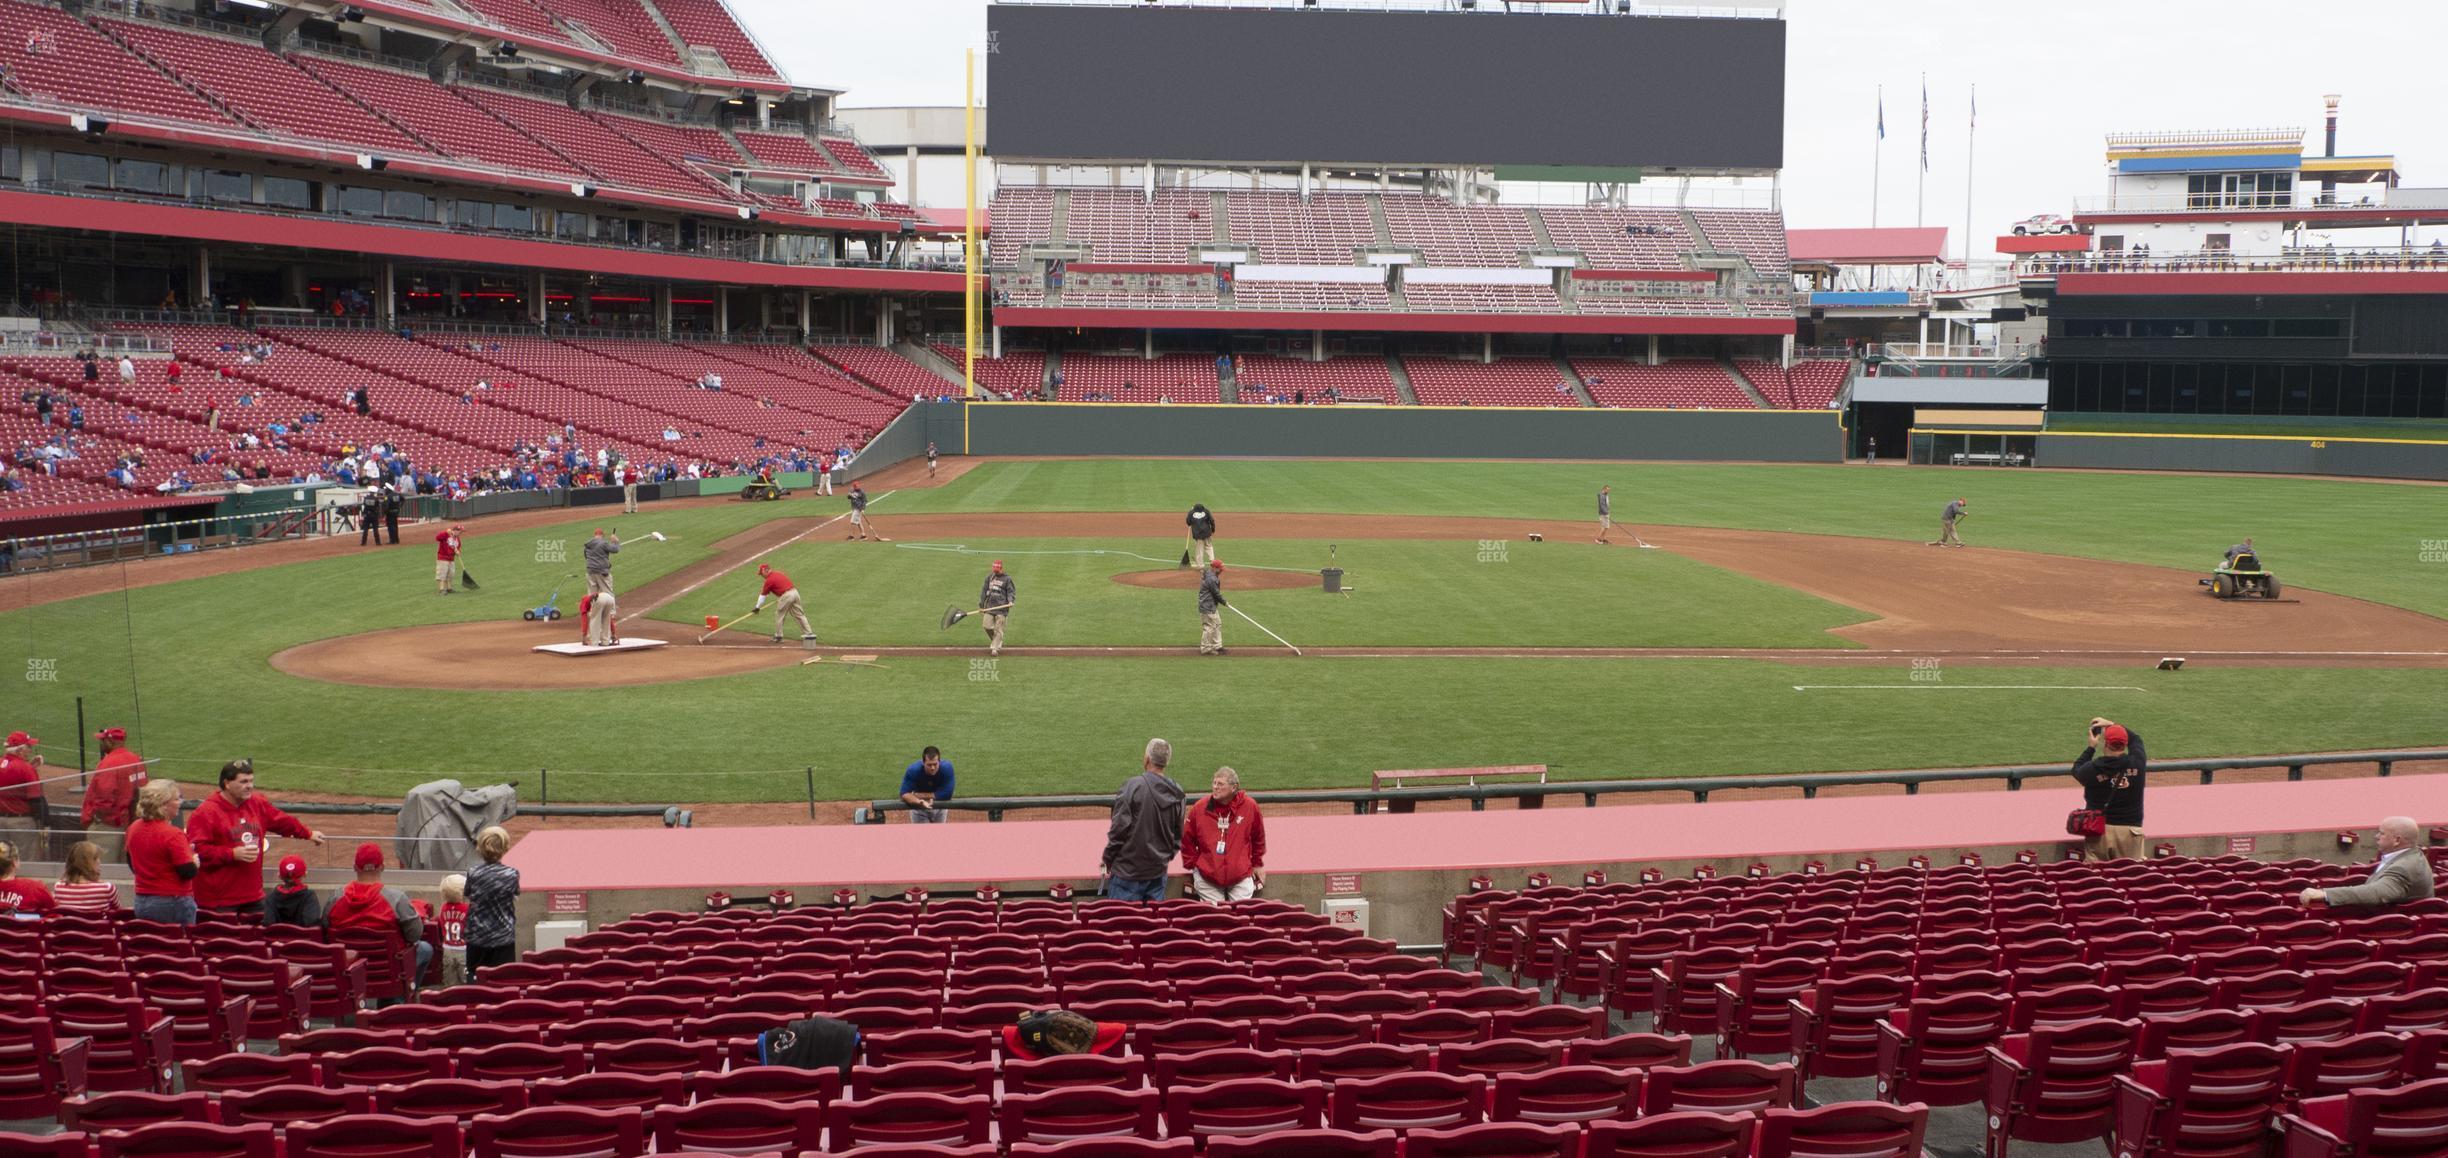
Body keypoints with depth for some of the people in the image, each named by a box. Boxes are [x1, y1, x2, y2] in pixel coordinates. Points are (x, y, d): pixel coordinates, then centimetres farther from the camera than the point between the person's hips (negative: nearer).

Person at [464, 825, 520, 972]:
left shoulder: (473, 874, -5)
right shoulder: (512, 874, -6)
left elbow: (470, 901, 4)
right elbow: (515, 902, 6)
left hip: (477, 939, 1)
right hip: (503, 938, -1)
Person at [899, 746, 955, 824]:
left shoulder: (947, 768, -31)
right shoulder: (913, 770, -31)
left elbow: (946, 794, -32)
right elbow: (904, 794, -32)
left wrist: (921, 795, -26)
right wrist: (919, 802, -52)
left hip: (939, 806, 1)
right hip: (918, 808, -1)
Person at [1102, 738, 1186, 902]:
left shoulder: (1133, 786, -15)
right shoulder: (1176, 793, 3)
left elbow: (1119, 829, -14)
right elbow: (1178, 836, 12)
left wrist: (1108, 860, -2)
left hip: (1128, 872, -5)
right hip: (1158, 873, 6)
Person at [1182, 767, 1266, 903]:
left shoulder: (1249, 806, -6)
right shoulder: (1201, 808, -5)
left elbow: (1258, 838, 9)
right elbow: (1187, 839, 6)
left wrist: (1257, 864, 14)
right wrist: (1193, 864, 4)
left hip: (1241, 875, 0)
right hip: (1207, 877, 0)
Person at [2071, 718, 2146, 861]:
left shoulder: (2093, 768, -11)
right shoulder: (2137, 763, -5)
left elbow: (2076, 770, 14)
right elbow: (2135, 738, 16)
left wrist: (2091, 747, 19)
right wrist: (2113, 725, 21)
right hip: (2130, 830, 1)